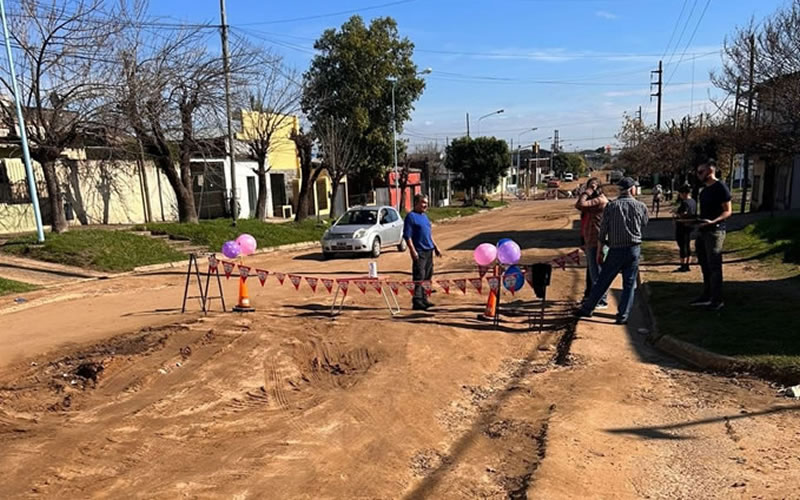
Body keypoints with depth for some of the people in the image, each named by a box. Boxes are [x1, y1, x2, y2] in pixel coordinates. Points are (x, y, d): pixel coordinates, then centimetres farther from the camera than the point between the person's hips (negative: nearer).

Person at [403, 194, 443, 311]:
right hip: (419, 252, -9)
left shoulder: (424, 216, 18)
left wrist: (435, 247, 20)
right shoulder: (411, 216, -8)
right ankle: (417, 302, -5)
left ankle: (423, 300, 20)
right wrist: (413, 250, -21)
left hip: (429, 250, 9)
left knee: (427, 277, 11)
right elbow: (407, 236, -14)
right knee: (419, 278, -9)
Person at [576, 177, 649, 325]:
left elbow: (603, 231, -2)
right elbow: (643, 226, 15)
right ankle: (623, 316, 8)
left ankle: (587, 308, 16)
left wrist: (599, 252, 4)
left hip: (615, 250, 0)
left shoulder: (611, 206, -1)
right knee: (629, 284, 7)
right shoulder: (641, 206, 0)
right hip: (634, 248, 0)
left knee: (602, 281, 9)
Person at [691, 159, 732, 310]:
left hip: (715, 232, -9)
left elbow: (727, 211, -14)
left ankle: (717, 300, 3)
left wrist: (712, 222, -28)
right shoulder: (704, 190, 16)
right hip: (702, 232, 9)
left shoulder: (721, 187, -10)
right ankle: (706, 296, 23)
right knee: (705, 266, 14)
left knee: (714, 267, -4)